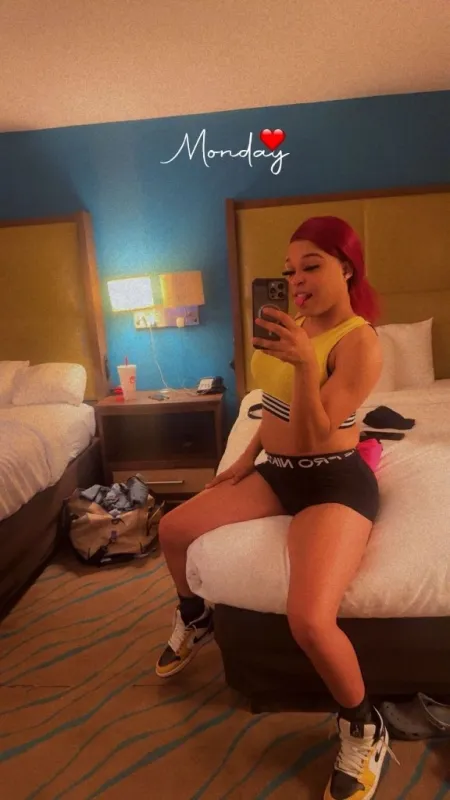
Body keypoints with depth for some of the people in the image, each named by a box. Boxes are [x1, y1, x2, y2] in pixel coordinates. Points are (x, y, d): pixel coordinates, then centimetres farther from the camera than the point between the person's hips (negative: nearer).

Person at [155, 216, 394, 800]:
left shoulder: (360, 343, -17)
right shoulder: (296, 325, 7)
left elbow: (315, 437, -23)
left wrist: (305, 363, -36)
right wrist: (248, 456, 14)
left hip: (335, 482, -8)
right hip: (279, 471, 8)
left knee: (310, 620, -29)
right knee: (172, 530, 8)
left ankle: (365, 729, 5)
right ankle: (195, 619, 38)